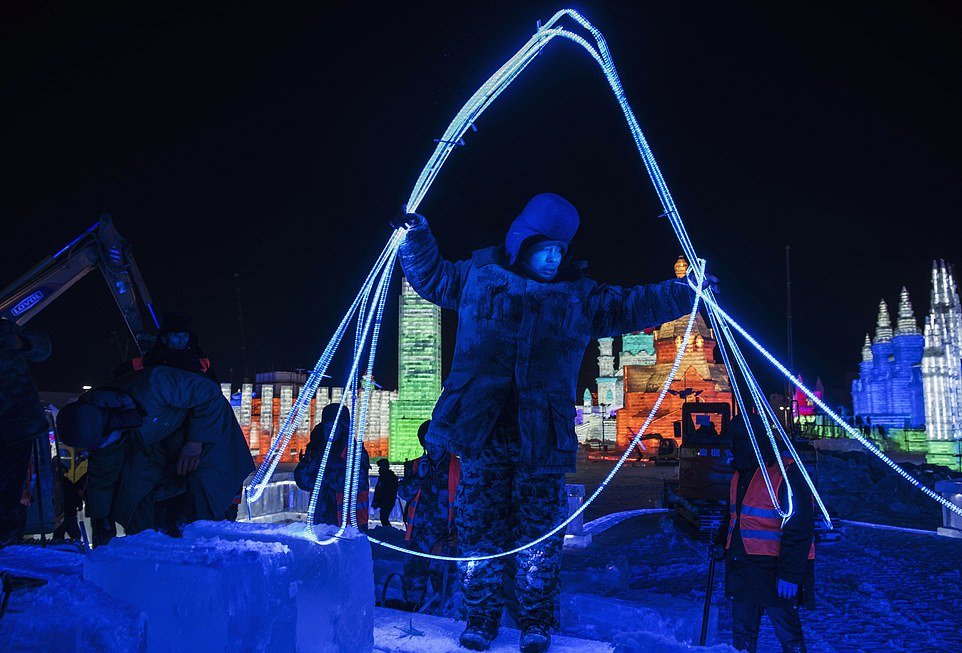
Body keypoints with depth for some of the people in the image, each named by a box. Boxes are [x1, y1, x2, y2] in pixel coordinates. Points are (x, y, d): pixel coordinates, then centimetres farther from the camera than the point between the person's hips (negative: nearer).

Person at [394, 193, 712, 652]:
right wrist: (417, 240, 12)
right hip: (481, 426, 0)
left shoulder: (581, 295, 12)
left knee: (539, 530, 3)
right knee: (480, 524, 5)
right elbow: (433, 277, 24)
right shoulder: (480, 274, 11)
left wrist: (684, 292, 7)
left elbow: (630, 307, 14)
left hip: (541, 432, 0)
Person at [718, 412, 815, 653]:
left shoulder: (787, 473, -15)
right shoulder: (741, 473, 12)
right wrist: (723, 539, 14)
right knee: (742, 632, 16)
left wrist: (790, 574, -20)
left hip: (774, 570, -8)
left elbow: (799, 530, -18)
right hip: (742, 567, 8)